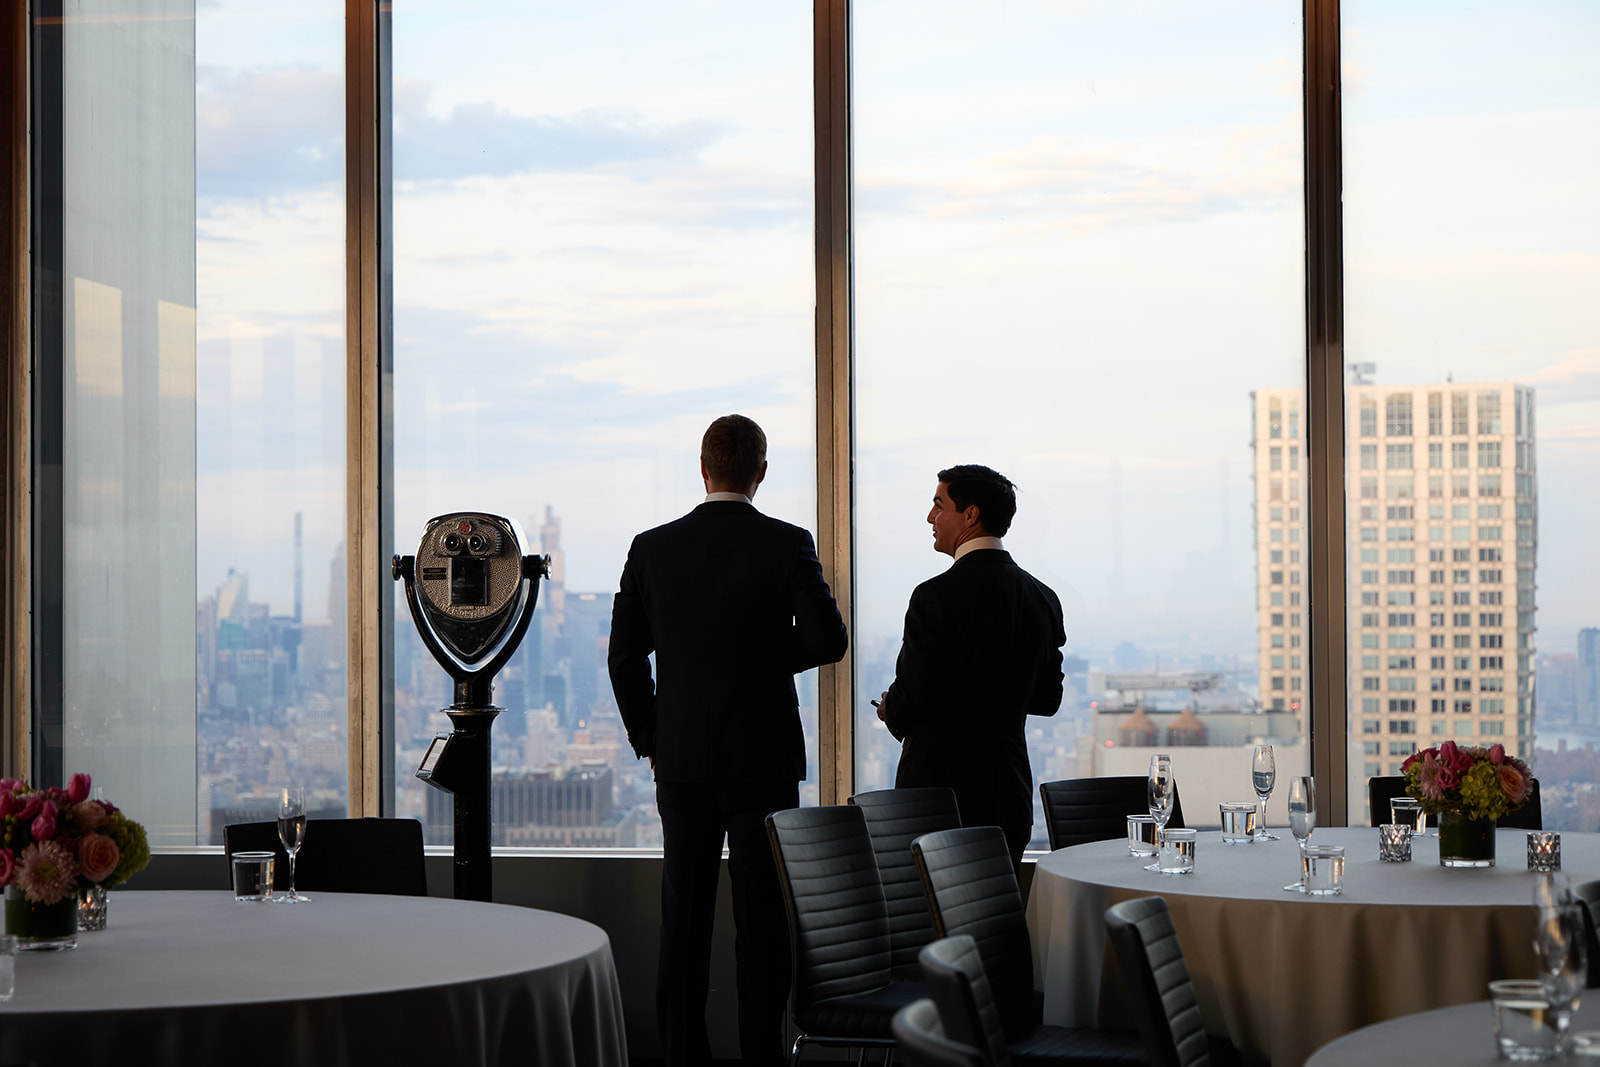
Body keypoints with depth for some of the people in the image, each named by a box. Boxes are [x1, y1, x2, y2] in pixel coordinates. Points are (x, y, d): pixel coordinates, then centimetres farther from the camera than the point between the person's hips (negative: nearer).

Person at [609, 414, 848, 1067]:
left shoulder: (652, 548, 2)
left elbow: (624, 657, 4)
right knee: (762, 912, 3)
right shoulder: (786, 546, -7)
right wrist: (773, 654, 8)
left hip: (681, 760, 3)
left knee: (684, 913, 8)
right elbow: (829, 641, -11)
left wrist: (649, 741, 13)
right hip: (764, 757, -2)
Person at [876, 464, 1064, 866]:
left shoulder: (935, 596, -14)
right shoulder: (1044, 599, 7)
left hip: (939, 786, -6)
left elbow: (911, 695, -14)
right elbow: (1047, 700, 13)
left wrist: (891, 712, 8)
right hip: (1009, 793, 6)